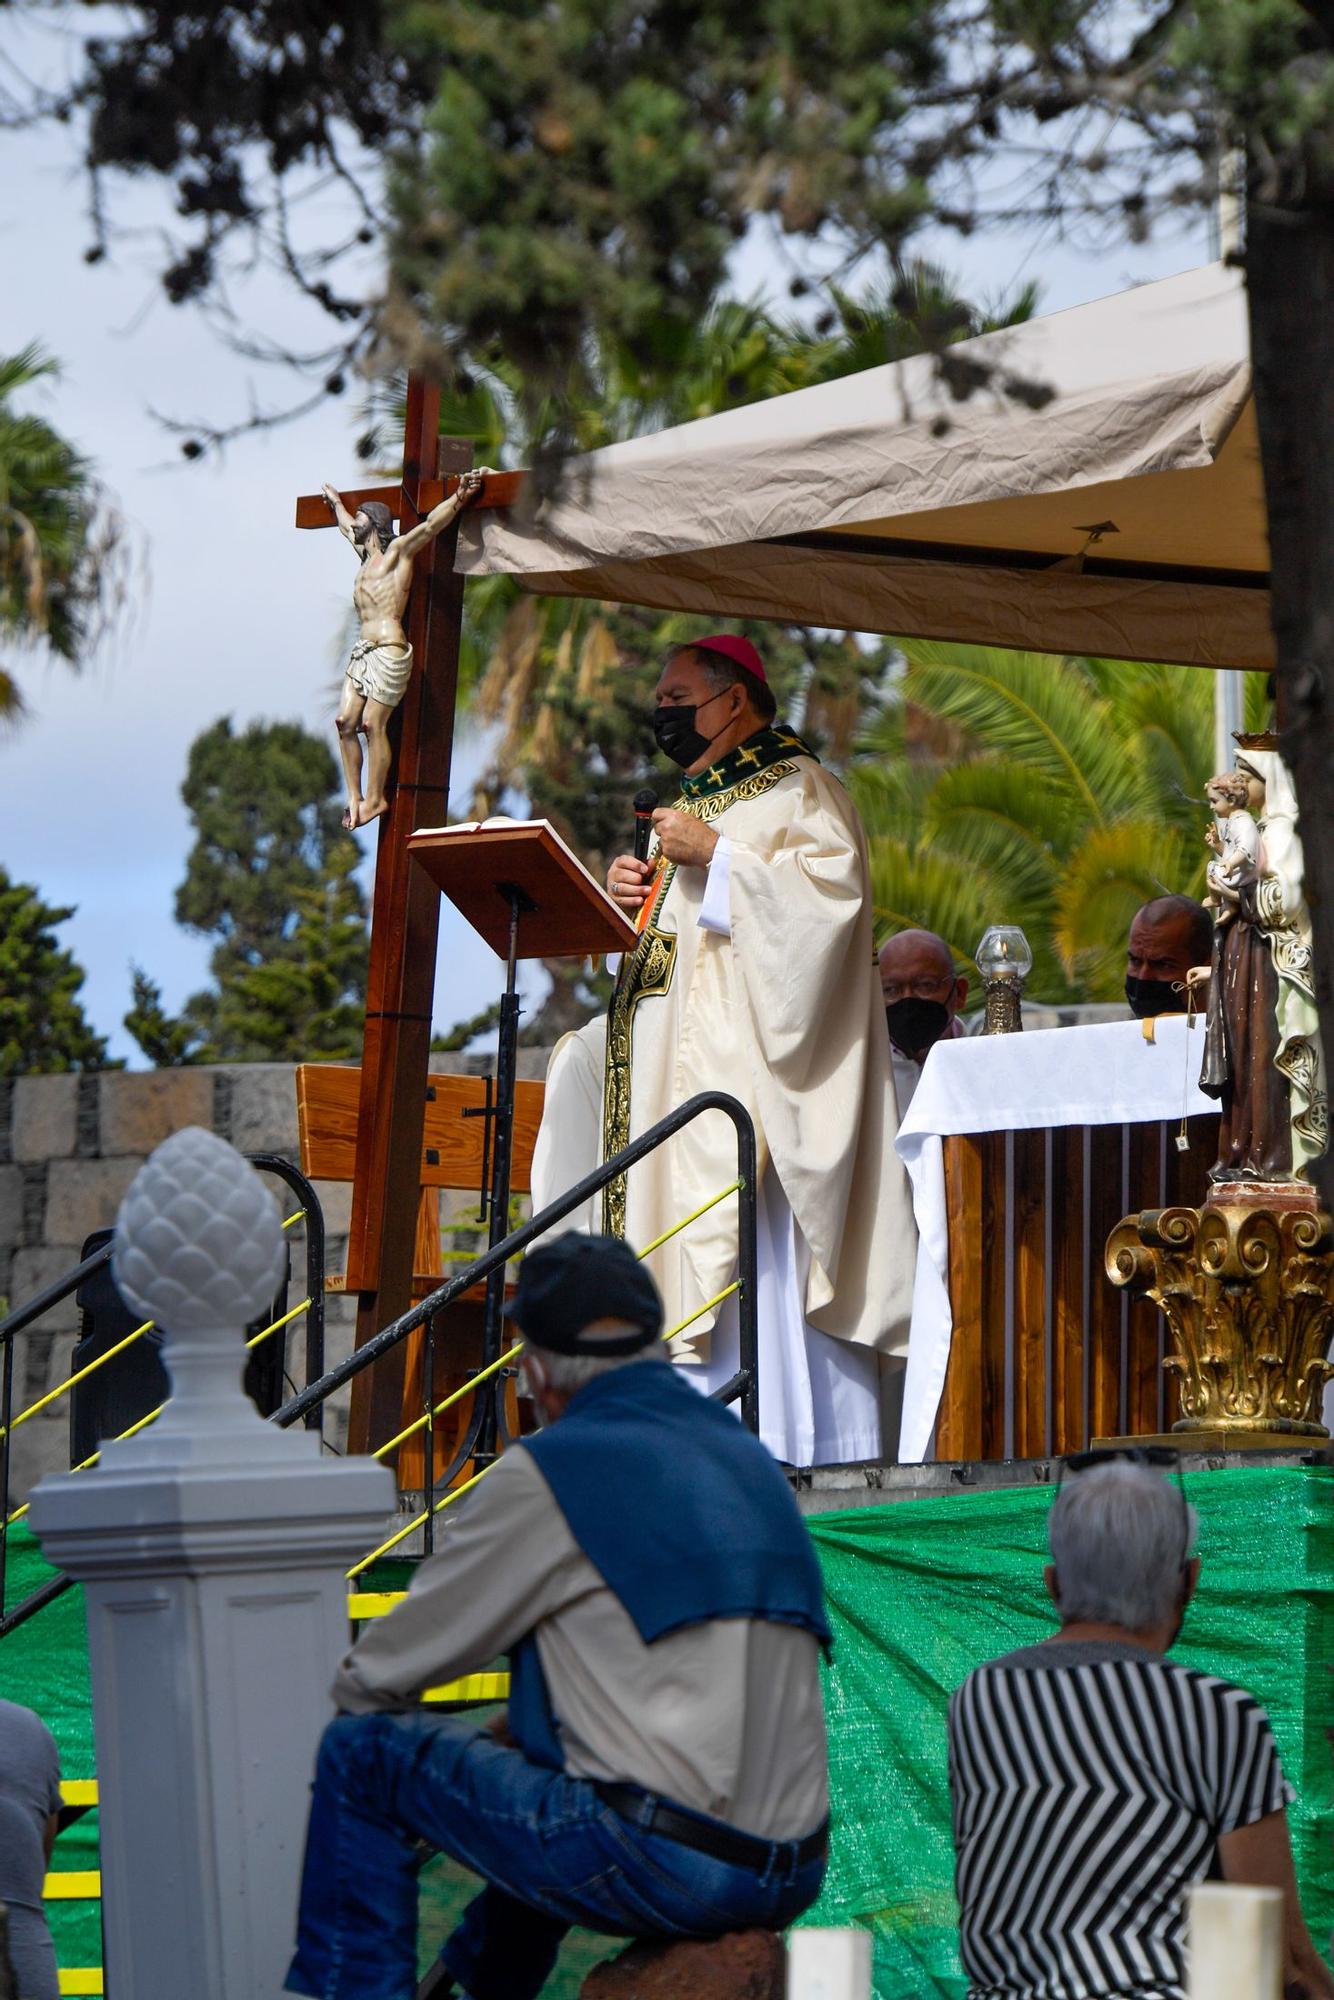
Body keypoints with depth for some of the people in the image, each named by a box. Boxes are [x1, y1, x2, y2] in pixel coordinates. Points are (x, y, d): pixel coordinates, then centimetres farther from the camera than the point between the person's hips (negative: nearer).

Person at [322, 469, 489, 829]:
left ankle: (375, 798, -5)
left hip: (388, 650, -8)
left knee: (373, 724, -10)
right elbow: (347, 526, 43)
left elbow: (431, 525, -11)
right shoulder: (366, 555, 23)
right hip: (363, 650, 8)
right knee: (346, 721, -1)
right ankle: (354, 796, 1)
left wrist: (460, 496, -21)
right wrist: (335, 504, 59)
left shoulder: (398, 551, 0)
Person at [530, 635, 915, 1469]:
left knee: (759, 1264, -15)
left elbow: (831, 891, -16)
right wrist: (635, 896, 8)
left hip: (751, 1067, -8)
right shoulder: (695, 803, 25)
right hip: (678, 1070, 8)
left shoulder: (800, 792, 0)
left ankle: (786, 1451, -18)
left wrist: (716, 857, -17)